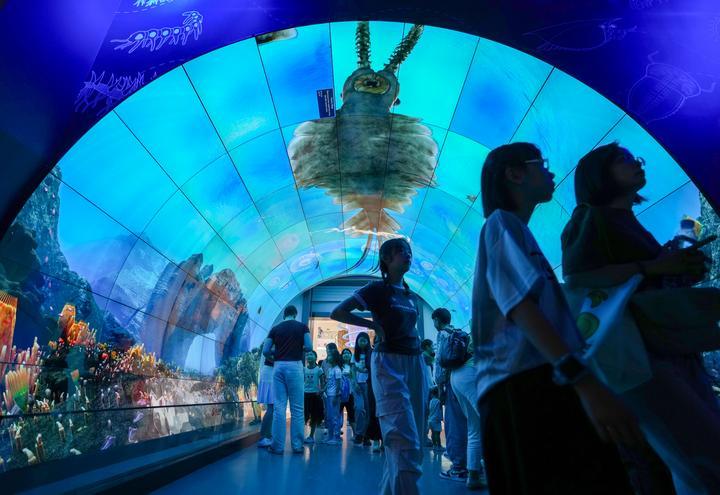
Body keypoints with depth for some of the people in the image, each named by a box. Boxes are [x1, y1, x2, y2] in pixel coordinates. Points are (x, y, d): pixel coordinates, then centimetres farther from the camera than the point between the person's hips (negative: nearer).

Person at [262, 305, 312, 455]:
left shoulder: (275, 328, 9)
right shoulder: (302, 326, 4)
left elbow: (265, 351, 5)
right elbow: (309, 346, -5)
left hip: (278, 366, 2)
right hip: (294, 366, -2)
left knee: (279, 407, 5)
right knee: (297, 408, 4)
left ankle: (277, 446, 6)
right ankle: (297, 445, 7)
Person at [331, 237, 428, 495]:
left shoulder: (411, 296, 16)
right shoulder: (378, 289, -4)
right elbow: (337, 312, -10)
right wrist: (374, 325, -11)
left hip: (416, 363, 7)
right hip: (389, 363, -7)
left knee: (413, 440, 11)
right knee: (405, 442, -14)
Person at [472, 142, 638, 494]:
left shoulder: (512, 229, 30)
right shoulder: (502, 222, -1)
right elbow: (520, 305, -18)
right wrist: (584, 381, -27)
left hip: (538, 382, 10)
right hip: (527, 383, -10)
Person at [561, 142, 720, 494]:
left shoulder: (632, 225, 24)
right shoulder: (590, 218, -1)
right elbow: (576, 278, -17)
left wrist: (685, 271, 6)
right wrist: (652, 267, -15)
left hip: (673, 348, 8)